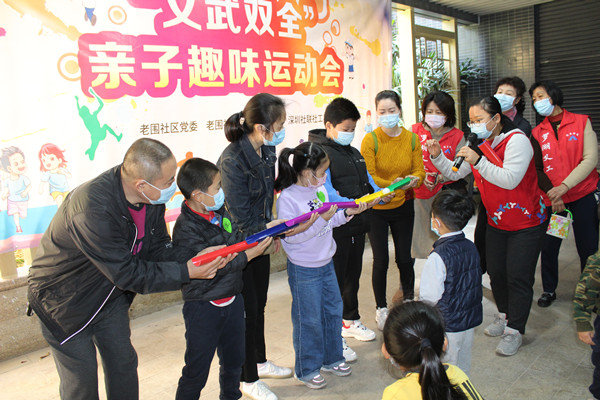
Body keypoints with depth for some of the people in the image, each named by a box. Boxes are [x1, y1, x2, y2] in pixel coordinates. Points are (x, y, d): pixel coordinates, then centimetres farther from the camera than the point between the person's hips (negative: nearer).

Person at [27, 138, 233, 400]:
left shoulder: (152, 198, -15)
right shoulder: (93, 208, -39)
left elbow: (156, 248, -5)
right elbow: (128, 273, -33)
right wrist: (186, 272, -31)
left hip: (110, 296, 7)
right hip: (64, 302, -6)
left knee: (124, 364, 17)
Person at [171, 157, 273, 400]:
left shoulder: (220, 212, 1)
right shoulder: (186, 228, -23)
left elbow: (237, 241, 14)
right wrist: (249, 255, -24)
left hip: (232, 300, 7)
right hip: (203, 307, -7)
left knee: (234, 361, 24)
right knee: (196, 371, 8)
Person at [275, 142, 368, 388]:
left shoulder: (320, 190, 1)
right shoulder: (287, 198, -21)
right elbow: (290, 236, -26)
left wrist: (347, 213, -2)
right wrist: (321, 219, -30)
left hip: (326, 263, 8)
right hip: (303, 269, -7)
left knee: (333, 311, 19)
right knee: (309, 320, 6)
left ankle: (332, 358, 40)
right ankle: (307, 369, 27)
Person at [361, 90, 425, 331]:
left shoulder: (411, 138, 0)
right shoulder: (370, 140, -11)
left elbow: (419, 170, 0)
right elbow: (368, 176, -15)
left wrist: (413, 180, -22)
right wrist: (391, 185, -30)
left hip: (403, 206, 3)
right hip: (377, 208, -3)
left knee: (405, 258, 7)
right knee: (381, 259, 0)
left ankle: (409, 298, 33)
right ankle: (381, 307, 20)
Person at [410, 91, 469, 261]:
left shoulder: (457, 136, 3)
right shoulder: (415, 131, 4)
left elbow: (465, 165, -4)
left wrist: (442, 178, -16)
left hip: (448, 191, 0)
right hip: (421, 194, 1)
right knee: (425, 233, 5)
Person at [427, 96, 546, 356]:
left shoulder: (516, 140, -19)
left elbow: (510, 179, -31)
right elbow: (456, 173, 4)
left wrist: (478, 161, -36)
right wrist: (437, 156, -12)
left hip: (526, 223, -7)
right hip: (496, 222, 7)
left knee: (518, 277, -3)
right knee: (495, 272, 12)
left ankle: (514, 330, 10)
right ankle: (504, 316, 33)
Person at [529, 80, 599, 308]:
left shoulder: (582, 122, 1)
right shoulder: (537, 133, 8)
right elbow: (537, 169, 3)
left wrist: (564, 186, -16)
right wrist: (552, 192, -12)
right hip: (551, 198, 2)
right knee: (548, 247, 3)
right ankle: (549, 290, 21)